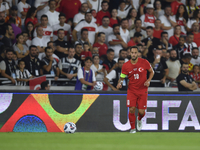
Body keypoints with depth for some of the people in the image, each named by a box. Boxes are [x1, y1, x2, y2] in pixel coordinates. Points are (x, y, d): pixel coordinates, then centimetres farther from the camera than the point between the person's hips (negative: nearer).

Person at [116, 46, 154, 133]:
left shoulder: (144, 62, -8)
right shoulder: (126, 66, -6)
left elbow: (151, 72, 7)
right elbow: (122, 77, 4)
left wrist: (148, 80, -9)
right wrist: (119, 83, -18)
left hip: (142, 90, 0)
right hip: (131, 90, 0)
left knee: (141, 111, -3)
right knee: (132, 109, -13)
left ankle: (139, 119, 35)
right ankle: (133, 128, 7)